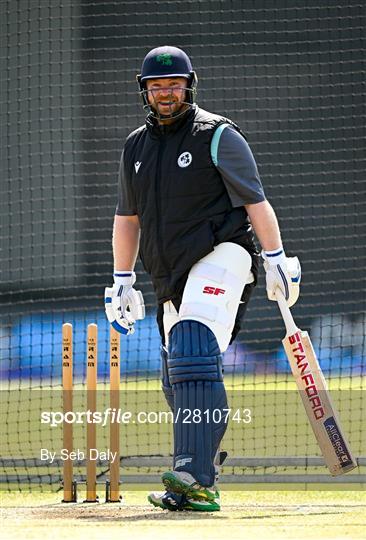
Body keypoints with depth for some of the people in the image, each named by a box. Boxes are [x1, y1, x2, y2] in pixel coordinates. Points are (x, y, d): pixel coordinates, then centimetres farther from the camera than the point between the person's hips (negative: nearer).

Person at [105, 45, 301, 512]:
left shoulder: (217, 136, -3)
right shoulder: (135, 147, 16)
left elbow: (255, 201, -4)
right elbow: (127, 218, 23)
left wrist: (276, 260, -9)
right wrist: (122, 281, 19)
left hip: (219, 258, -7)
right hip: (172, 278, 7)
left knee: (192, 356, -24)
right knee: (177, 384, 5)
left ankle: (195, 479, -34)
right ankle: (196, 486, 11)